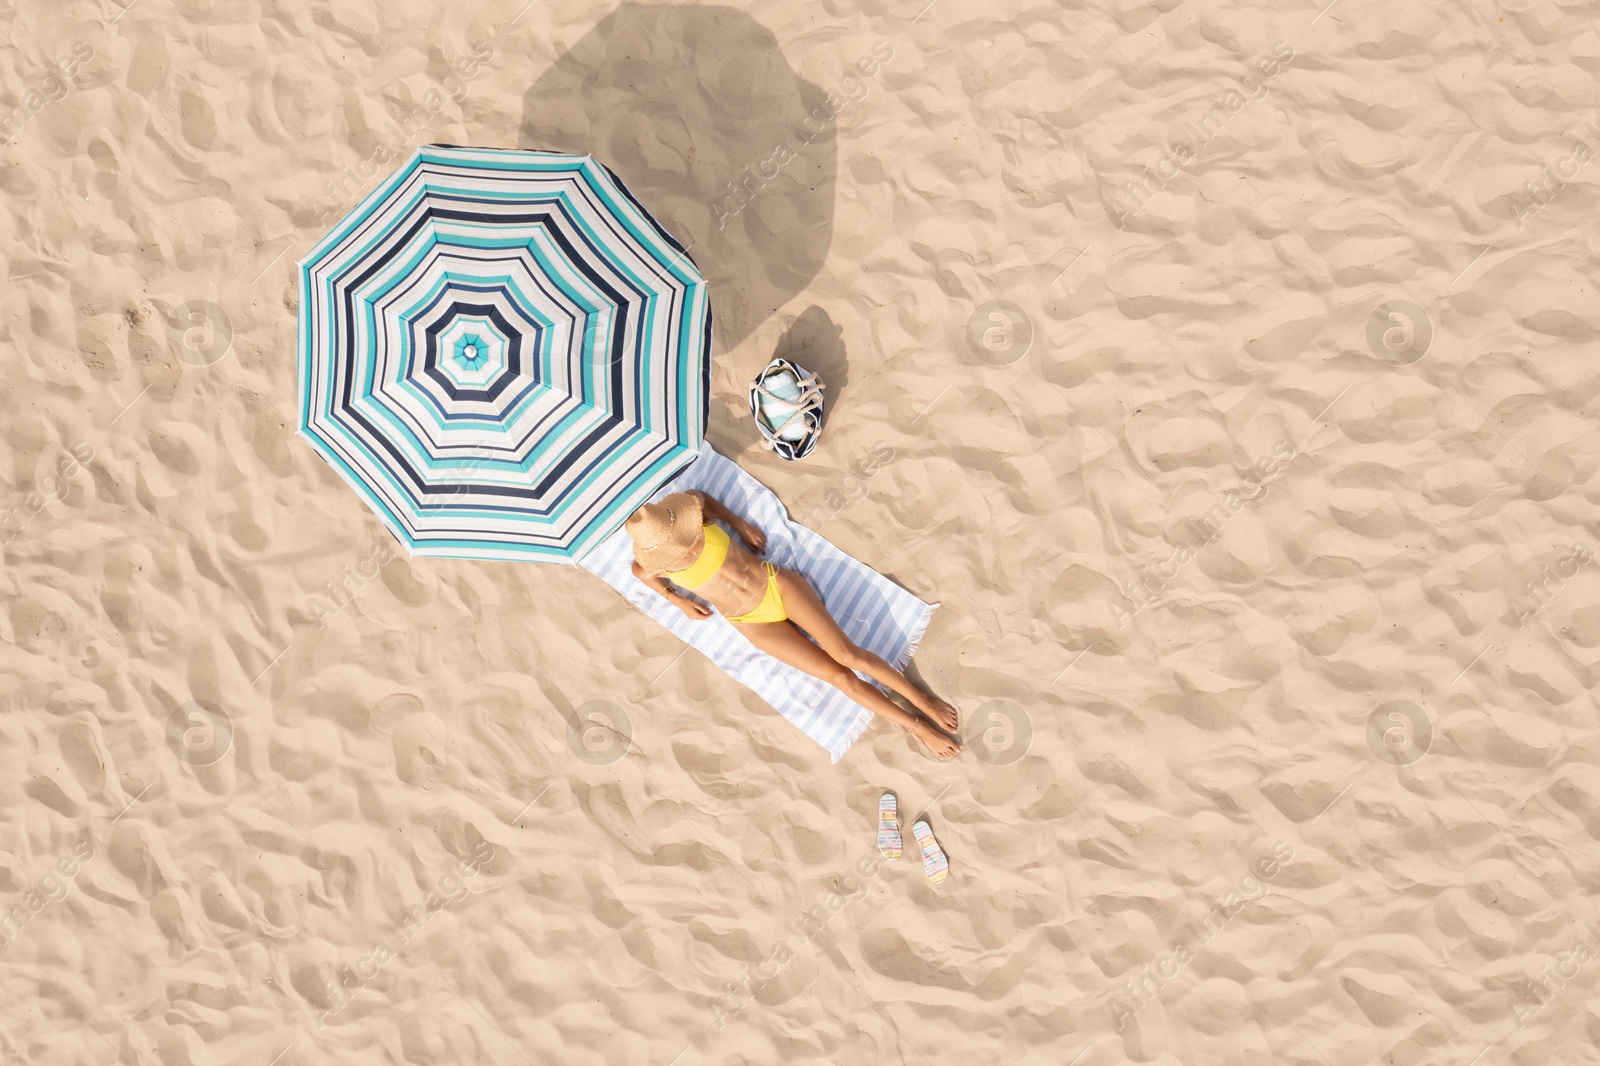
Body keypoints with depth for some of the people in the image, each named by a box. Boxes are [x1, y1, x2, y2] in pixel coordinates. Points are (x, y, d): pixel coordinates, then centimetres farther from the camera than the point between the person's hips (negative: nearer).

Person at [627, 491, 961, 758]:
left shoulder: (696, 519, -13)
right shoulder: (657, 560, -14)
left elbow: (697, 494, 11)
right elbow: (639, 570, 11)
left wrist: (740, 523, 5)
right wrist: (678, 600, 8)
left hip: (777, 584, 1)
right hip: (756, 624, -1)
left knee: (847, 654, -13)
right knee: (840, 677, -8)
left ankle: (924, 701, 1)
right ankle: (917, 726, 2)